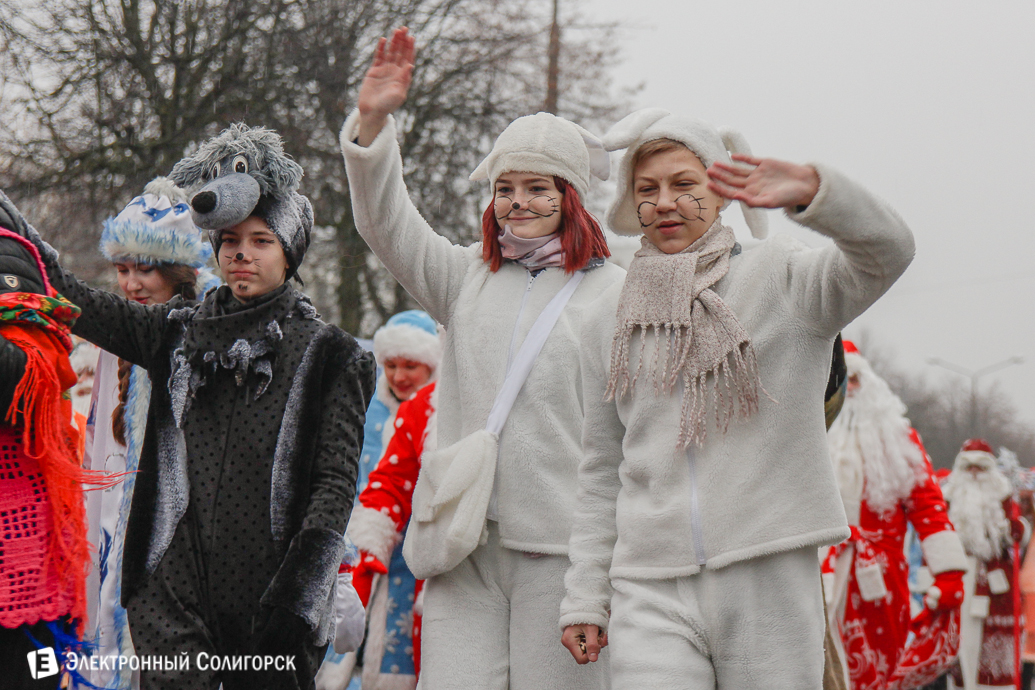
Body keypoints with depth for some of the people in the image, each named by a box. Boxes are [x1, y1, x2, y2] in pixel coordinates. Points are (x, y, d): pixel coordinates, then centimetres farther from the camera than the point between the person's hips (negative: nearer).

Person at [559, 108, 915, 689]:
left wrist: (811, 190, -36)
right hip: (649, 590, 2)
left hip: (771, 581, -2)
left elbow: (887, 254, -17)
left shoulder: (780, 280, 3)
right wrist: (585, 598, 14)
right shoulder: (610, 321, 14)